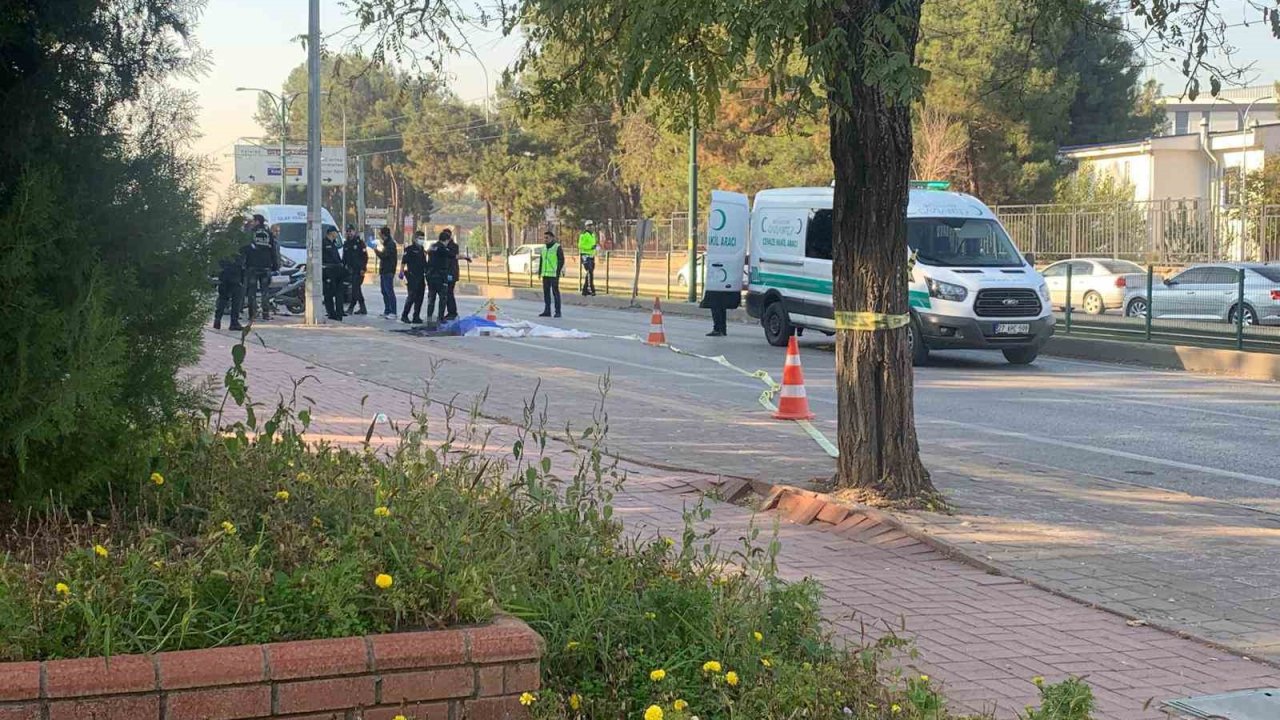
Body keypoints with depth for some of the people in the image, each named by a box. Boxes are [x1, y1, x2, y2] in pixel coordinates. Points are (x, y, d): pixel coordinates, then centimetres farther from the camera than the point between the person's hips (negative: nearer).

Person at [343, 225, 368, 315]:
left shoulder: (359, 242, -5)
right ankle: (363, 309, 14)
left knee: (355, 288, -12)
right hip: (350, 269, 7)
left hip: (359, 270, -7)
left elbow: (365, 256, -9)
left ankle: (351, 307, -13)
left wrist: (363, 268, -16)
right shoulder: (346, 244, 14)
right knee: (357, 289, 9)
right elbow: (344, 258, 20)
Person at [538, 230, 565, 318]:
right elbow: (541, 261, 20)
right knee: (546, 292, 6)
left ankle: (558, 312, -2)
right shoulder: (544, 248, 14)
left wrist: (558, 272, -17)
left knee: (555, 292, -5)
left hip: (554, 274, -7)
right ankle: (547, 311, 11)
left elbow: (561, 260, -11)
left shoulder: (558, 247, -7)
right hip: (545, 274, 7)